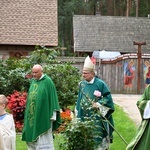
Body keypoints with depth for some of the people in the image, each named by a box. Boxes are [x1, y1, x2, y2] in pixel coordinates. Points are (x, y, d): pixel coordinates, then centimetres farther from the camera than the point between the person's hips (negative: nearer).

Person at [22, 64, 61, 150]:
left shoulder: (47, 81, -10)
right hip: (33, 115, 7)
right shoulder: (33, 81, 11)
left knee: (44, 139, -3)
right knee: (32, 136, 8)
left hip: (43, 115, -7)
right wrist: (29, 114, 17)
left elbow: (52, 98, -10)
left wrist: (53, 115, -12)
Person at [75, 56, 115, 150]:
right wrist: (78, 115, 13)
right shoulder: (82, 84, 6)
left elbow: (108, 98, -9)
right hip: (84, 117, 5)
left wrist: (98, 104, -20)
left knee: (97, 140, -1)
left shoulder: (100, 84, -11)